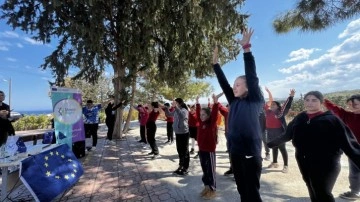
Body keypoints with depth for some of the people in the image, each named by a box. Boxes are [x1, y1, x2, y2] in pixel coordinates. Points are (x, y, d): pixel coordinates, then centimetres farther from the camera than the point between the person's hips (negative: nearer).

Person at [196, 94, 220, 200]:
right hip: (201, 149, 7)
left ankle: (213, 190, 19)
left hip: (210, 150, -6)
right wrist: (197, 103, 12)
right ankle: (206, 186, 32)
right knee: (204, 170, 17)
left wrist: (215, 102, -34)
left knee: (211, 171, 6)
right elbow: (198, 113, 12)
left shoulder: (212, 123, -12)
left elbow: (215, 113, -25)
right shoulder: (201, 122, 5)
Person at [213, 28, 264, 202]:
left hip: (250, 152, -6)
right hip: (235, 151, 6)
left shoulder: (254, 101, -6)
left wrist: (246, 48, -17)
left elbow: (252, 76, -14)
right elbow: (223, 83, 11)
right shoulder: (234, 102, 8)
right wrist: (215, 63, 11)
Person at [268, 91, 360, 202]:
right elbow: (287, 135, 13)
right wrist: (271, 143, 20)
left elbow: (348, 143, -11)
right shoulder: (299, 118, 3)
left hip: (326, 163, -4)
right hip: (304, 163, 4)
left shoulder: (331, 119, -7)